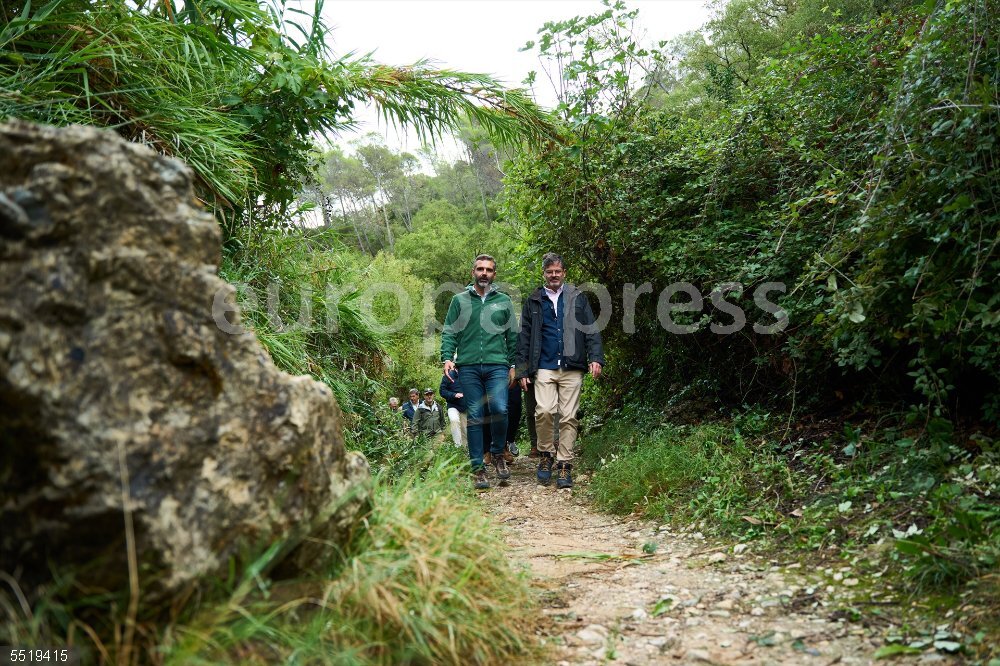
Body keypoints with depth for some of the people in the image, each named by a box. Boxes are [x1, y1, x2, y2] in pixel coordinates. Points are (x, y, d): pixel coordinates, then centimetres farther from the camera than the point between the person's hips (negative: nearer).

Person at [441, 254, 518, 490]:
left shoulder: (504, 301, 13)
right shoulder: (459, 300, 11)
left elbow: (512, 336, 14)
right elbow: (449, 332, 7)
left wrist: (513, 365, 8)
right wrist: (447, 358, -7)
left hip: (497, 366, 0)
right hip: (468, 366, 0)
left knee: (499, 409, -17)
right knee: (474, 416, 1)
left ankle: (498, 453, 8)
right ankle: (478, 468, 7)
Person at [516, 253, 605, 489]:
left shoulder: (578, 298, 13)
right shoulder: (533, 301, 13)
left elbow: (591, 329, 7)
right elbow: (524, 337, 13)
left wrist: (596, 357, -8)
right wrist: (522, 370, 7)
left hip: (572, 368, 0)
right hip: (544, 368, 0)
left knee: (569, 417, -2)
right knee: (545, 411, -17)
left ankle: (564, 465, 6)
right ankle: (545, 455, 5)